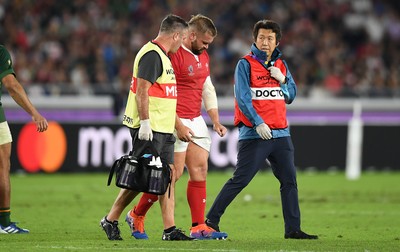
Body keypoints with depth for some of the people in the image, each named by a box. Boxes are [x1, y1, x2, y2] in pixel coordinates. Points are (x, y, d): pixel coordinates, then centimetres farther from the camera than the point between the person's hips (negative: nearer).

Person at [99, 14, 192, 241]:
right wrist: (145, 123, -25)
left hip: (164, 129, 10)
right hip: (149, 129, -10)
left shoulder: (163, 56, 17)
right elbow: (141, 92, -20)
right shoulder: (151, 55, -14)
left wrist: (178, 125, 25)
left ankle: (170, 229, 2)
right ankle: (111, 220, 6)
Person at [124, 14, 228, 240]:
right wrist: (179, 126, -18)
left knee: (200, 170, 2)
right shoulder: (174, 55, -15)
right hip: (177, 122, -9)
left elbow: (208, 90, 20)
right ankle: (137, 216, 8)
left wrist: (216, 122, 11)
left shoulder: (203, 56, 14)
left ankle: (199, 227, 3)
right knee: (174, 173, -8)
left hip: (197, 121, 9)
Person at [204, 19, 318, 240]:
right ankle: (211, 220, 1)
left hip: (280, 133, 6)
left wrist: (282, 80, -1)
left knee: (289, 181, 2)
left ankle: (293, 229, 7)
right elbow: (242, 98, -11)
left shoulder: (280, 65, 14)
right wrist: (258, 123, -21)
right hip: (254, 135, -6)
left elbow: (291, 96, 18)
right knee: (239, 180, -7)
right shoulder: (245, 64, -4)